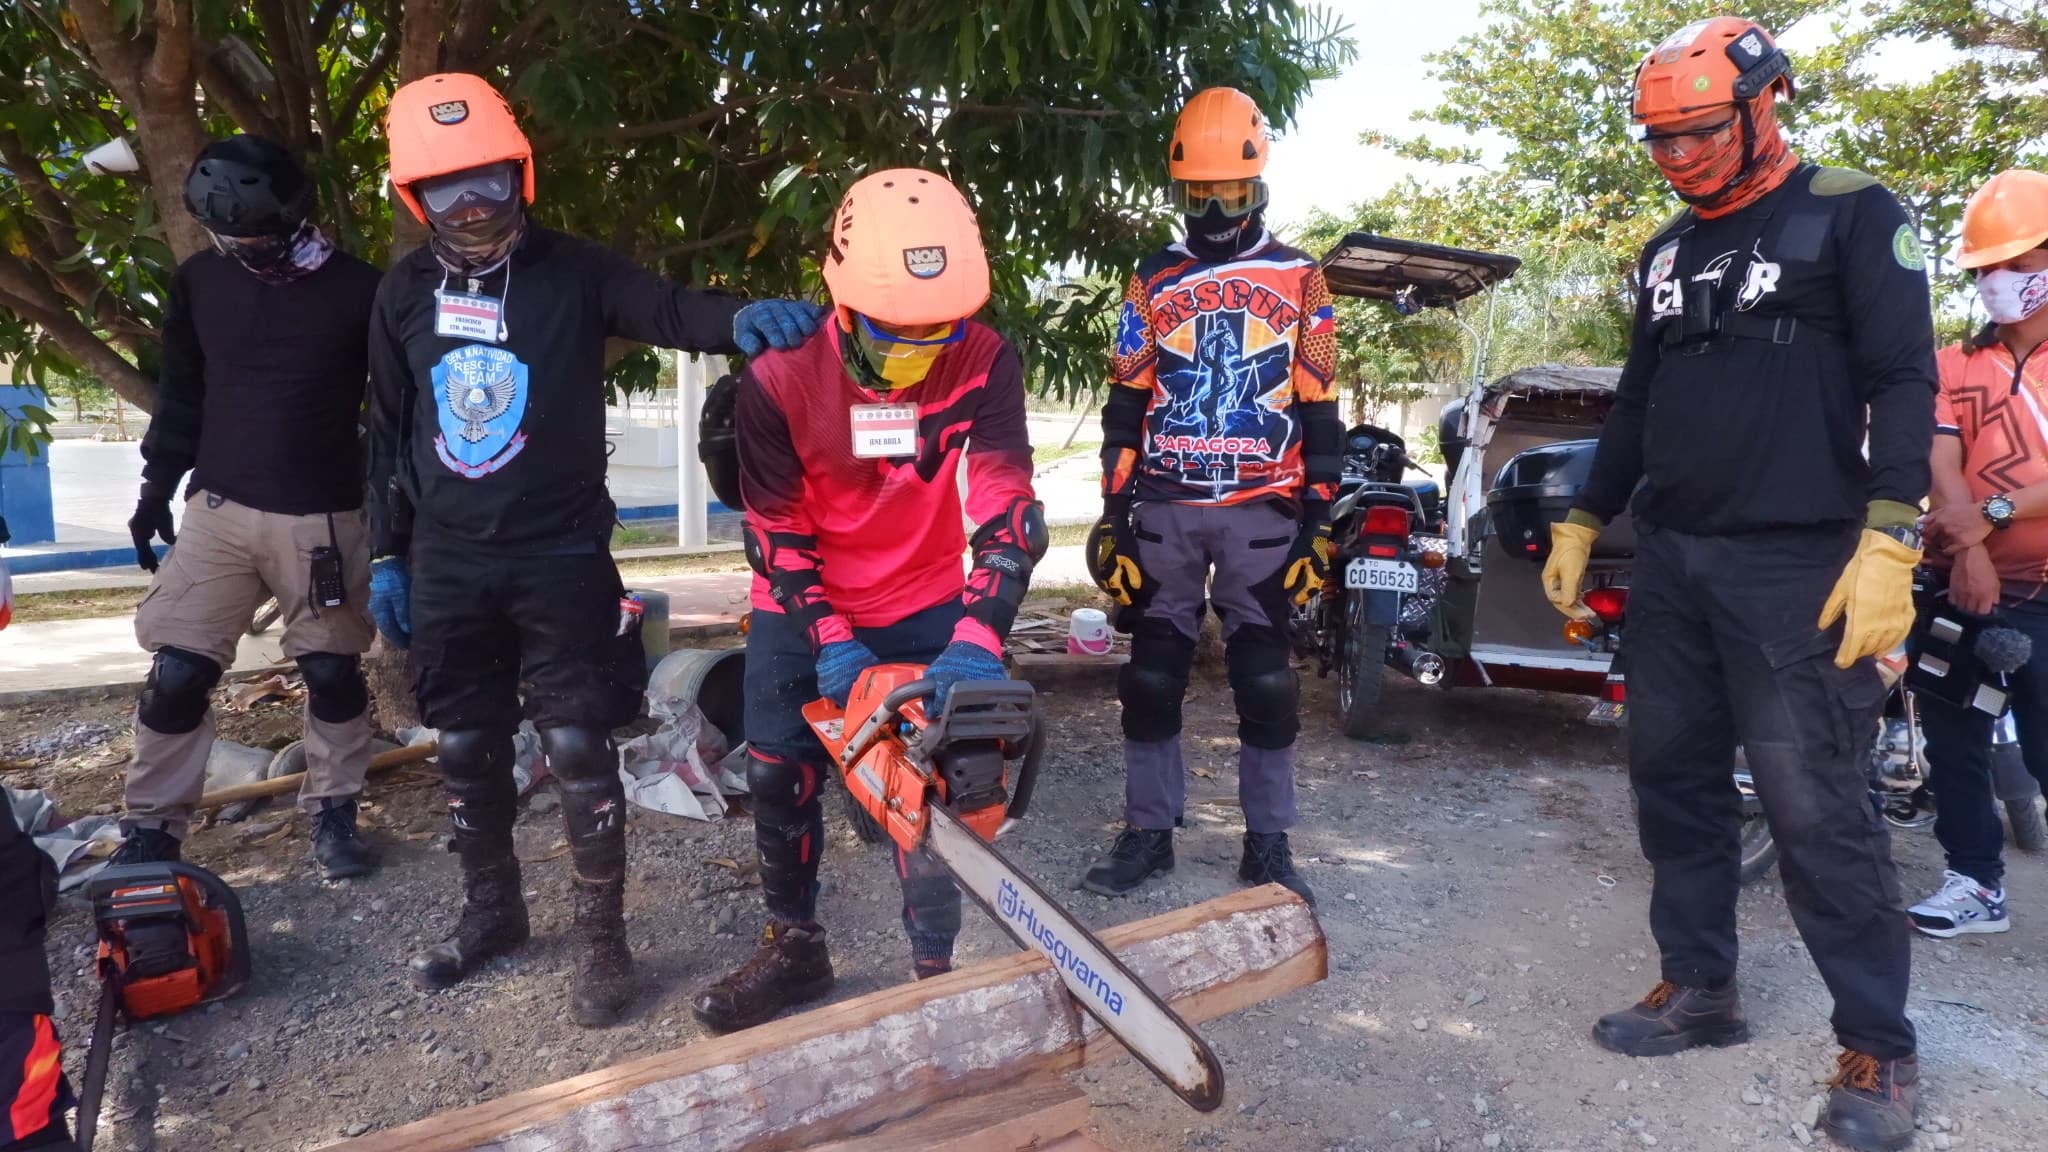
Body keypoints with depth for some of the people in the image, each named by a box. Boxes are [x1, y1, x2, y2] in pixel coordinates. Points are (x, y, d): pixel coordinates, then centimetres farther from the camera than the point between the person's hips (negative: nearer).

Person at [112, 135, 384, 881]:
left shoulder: (360, 291, -6)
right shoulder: (198, 282, 3)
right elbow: (180, 394, 14)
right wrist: (157, 487, 13)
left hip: (324, 519, -2)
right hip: (218, 510, 3)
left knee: (333, 672, 7)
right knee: (177, 674, 0)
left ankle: (334, 816, 22)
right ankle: (149, 833, 14)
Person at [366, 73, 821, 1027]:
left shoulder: (573, 271, -5)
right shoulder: (404, 293, 6)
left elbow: (667, 310, -23)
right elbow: (389, 434, 13)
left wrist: (738, 318, -46)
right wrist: (387, 555, 14)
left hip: (560, 557, -4)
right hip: (447, 563, 4)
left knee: (578, 748, -3)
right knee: (466, 749, 13)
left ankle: (602, 938, 11)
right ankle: (491, 910, 33)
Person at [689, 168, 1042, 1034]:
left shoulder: (984, 363, -22)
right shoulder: (779, 377, -23)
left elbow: (1006, 507, -27)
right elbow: (777, 530, -15)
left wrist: (978, 640, -39)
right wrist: (830, 642, -26)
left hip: (925, 610, -1)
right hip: (801, 614, 1)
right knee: (778, 778, 7)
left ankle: (935, 969, 14)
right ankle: (794, 948, 28)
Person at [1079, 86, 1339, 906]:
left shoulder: (1301, 281, 7)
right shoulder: (1152, 283, 10)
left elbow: (1317, 412, 4)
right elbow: (1125, 409, 7)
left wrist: (1318, 523, -3)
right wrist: (1115, 519, 0)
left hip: (1263, 514, -1)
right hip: (1165, 512, 2)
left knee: (1267, 684, 1)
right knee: (1151, 678, 5)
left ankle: (1268, 844, 13)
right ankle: (1148, 831, 16)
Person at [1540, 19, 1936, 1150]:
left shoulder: (1851, 214, -1)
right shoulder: (1665, 252, 17)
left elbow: (1904, 382, -8)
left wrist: (1887, 545, -18)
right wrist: (1580, 525, 17)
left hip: (1797, 566, -6)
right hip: (1670, 562, 6)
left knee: (1817, 810, -5)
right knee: (1675, 783, 9)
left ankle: (1879, 1045, 10)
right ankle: (1699, 986, 23)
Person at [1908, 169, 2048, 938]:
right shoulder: (1955, 366, 8)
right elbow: (1942, 464, -6)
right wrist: (1967, 549, -20)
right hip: (1965, 587, 3)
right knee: (1954, 742, 7)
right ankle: (1977, 882, 19)